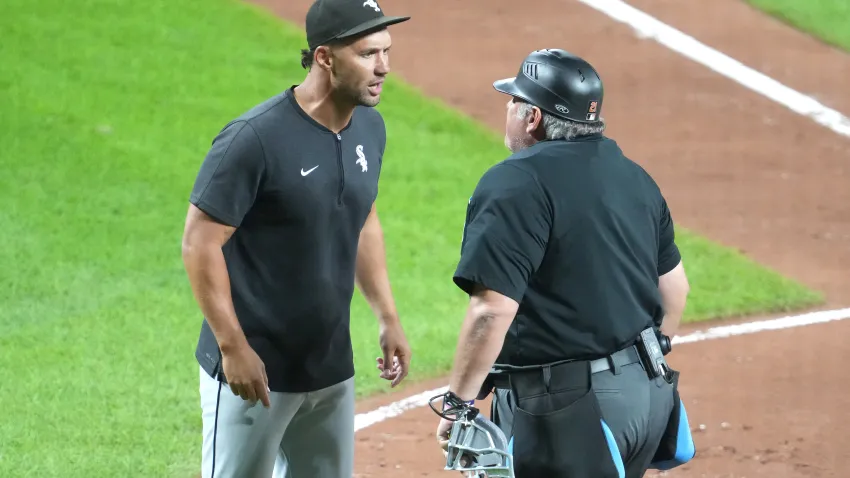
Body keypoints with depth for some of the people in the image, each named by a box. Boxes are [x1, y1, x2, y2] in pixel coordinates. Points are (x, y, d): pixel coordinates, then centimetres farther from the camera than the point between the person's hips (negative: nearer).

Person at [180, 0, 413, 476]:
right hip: (254, 367, -7)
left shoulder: (369, 128, 3)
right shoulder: (256, 139, -21)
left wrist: (388, 317, 14)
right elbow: (200, 244, -18)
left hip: (331, 368, 7)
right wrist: (233, 348, -19)